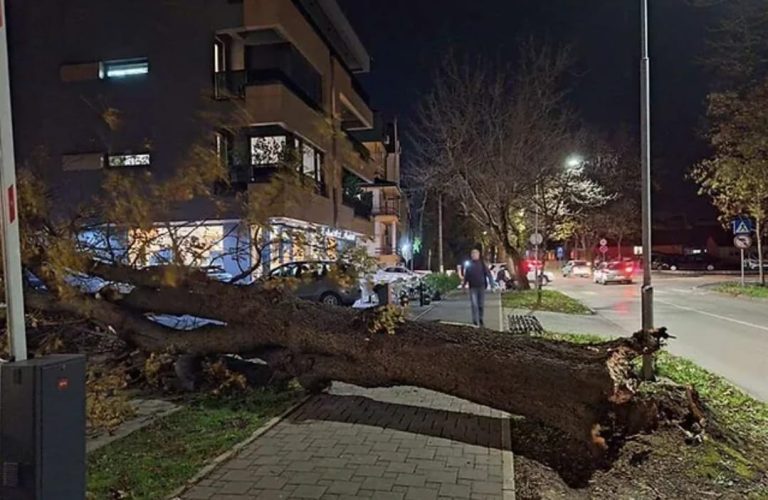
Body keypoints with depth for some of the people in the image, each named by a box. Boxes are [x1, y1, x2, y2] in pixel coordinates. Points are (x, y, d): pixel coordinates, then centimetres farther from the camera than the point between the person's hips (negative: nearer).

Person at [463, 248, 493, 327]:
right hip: (473, 287, 0)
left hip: (481, 287, 0)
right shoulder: (469, 265, 6)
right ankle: (475, 321, -7)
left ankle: (480, 320, 24)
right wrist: (464, 285, 13)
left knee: (481, 305, 7)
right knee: (474, 304, -9)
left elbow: (488, 274, -3)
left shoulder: (482, 263, 2)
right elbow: (466, 276, 12)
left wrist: (491, 283, -12)